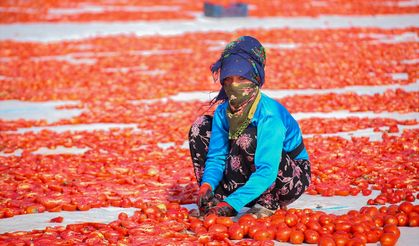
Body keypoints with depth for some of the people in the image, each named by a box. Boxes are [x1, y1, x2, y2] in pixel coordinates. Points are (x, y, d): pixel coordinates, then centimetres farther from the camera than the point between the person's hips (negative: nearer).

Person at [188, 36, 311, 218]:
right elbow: (216, 156, -8)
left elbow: (266, 172, -37)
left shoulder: (269, 114, -30)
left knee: (247, 137, -34)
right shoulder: (223, 111, -10)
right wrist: (206, 185, -30)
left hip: (292, 178, -7)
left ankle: (268, 203, -17)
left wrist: (231, 204, -44)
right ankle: (212, 200, -7)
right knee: (201, 126, -5)